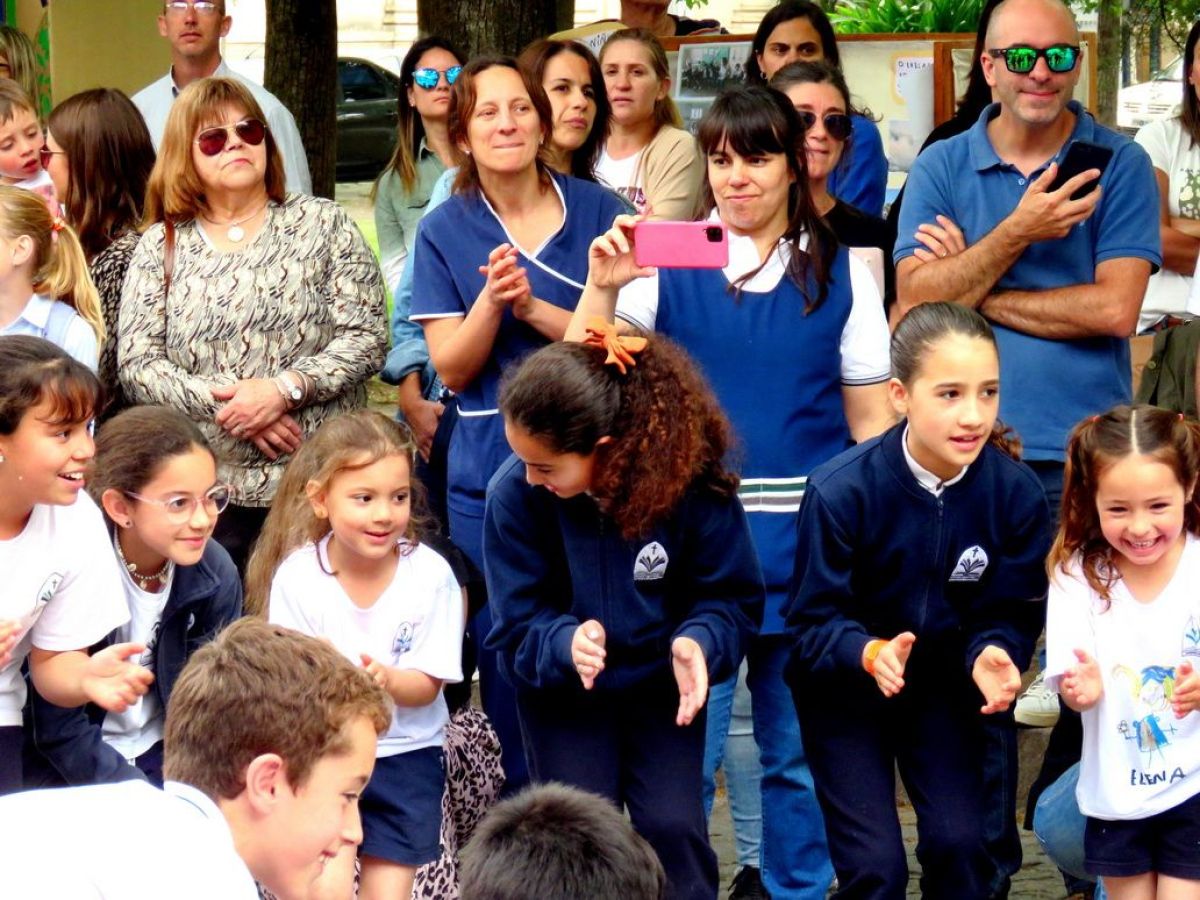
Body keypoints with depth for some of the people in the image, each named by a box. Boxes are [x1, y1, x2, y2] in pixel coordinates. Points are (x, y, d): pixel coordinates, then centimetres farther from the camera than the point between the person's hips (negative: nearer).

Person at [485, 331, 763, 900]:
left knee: (673, 828, -10)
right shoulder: (514, 493, -22)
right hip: (562, 694, 0)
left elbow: (732, 596, -11)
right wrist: (565, 644, -37)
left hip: (661, 686, 0)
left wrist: (697, 642, -33)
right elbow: (516, 628, -15)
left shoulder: (689, 479, -24)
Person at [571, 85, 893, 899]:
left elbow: (872, 418, 7)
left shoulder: (841, 274, 6)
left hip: (807, 545, 1)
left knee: (799, 750, 9)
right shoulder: (670, 264, 3)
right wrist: (602, 288, -19)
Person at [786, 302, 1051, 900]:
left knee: (958, 845, -9)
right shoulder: (839, 492, -25)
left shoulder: (1016, 492, -18)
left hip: (942, 687, 2)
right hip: (843, 688, -2)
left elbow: (1010, 613, -9)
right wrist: (870, 654, -38)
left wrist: (994, 655, -31)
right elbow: (813, 622, -19)